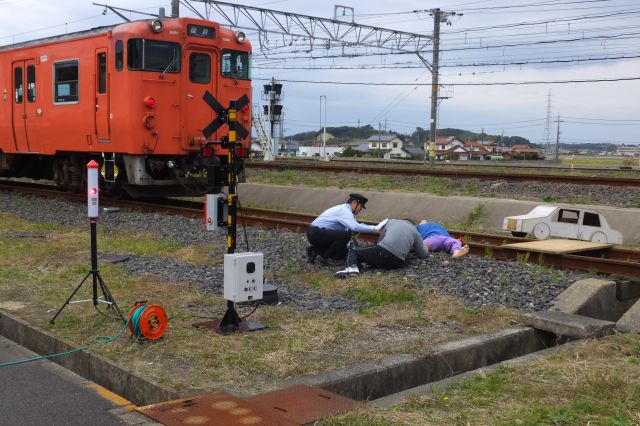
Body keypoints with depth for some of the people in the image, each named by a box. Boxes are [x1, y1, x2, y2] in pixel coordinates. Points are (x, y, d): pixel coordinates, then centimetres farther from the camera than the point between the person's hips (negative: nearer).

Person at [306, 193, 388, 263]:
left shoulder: (344, 209, 16)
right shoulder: (344, 211, -17)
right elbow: (355, 227, -32)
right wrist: (375, 228, -28)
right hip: (316, 233, -11)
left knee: (343, 252, 13)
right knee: (346, 234, -26)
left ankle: (315, 250, 10)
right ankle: (325, 258, -14)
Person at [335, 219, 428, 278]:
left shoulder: (391, 221, 25)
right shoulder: (415, 232, 22)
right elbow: (423, 254, 26)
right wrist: (426, 248, 48)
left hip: (382, 252, -1)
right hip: (397, 263, 1)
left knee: (353, 251, 13)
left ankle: (352, 267, -19)